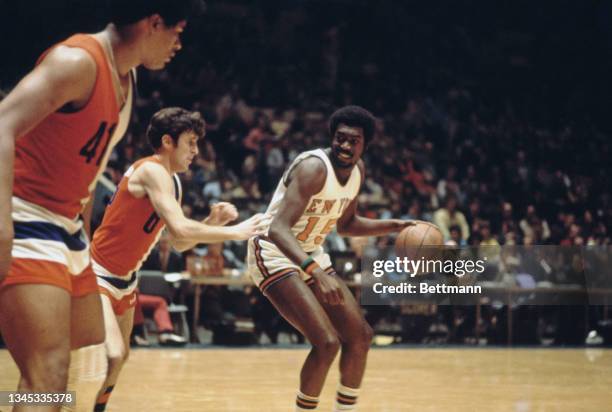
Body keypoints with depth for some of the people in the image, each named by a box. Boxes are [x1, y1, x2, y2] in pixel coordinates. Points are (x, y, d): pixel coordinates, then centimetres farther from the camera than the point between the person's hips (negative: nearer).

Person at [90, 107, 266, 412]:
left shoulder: (172, 181, 9)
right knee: (112, 355, -23)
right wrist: (235, 232, -23)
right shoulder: (152, 171, -21)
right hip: (98, 274, -10)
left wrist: (212, 221, -3)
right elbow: (181, 229, -32)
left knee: (120, 355, 21)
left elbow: (179, 243, 13)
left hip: (124, 278, 10)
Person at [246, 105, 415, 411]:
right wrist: (316, 272, -50)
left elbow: (345, 224, 18)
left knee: (360, 335, 10)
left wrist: (395, 226, 5)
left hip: (310, 255, 9)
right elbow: (278, 228, -38)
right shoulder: (314, 168, -26)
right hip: (274, 253, -9)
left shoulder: (357, 170, 1)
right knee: (327, 342, -21)